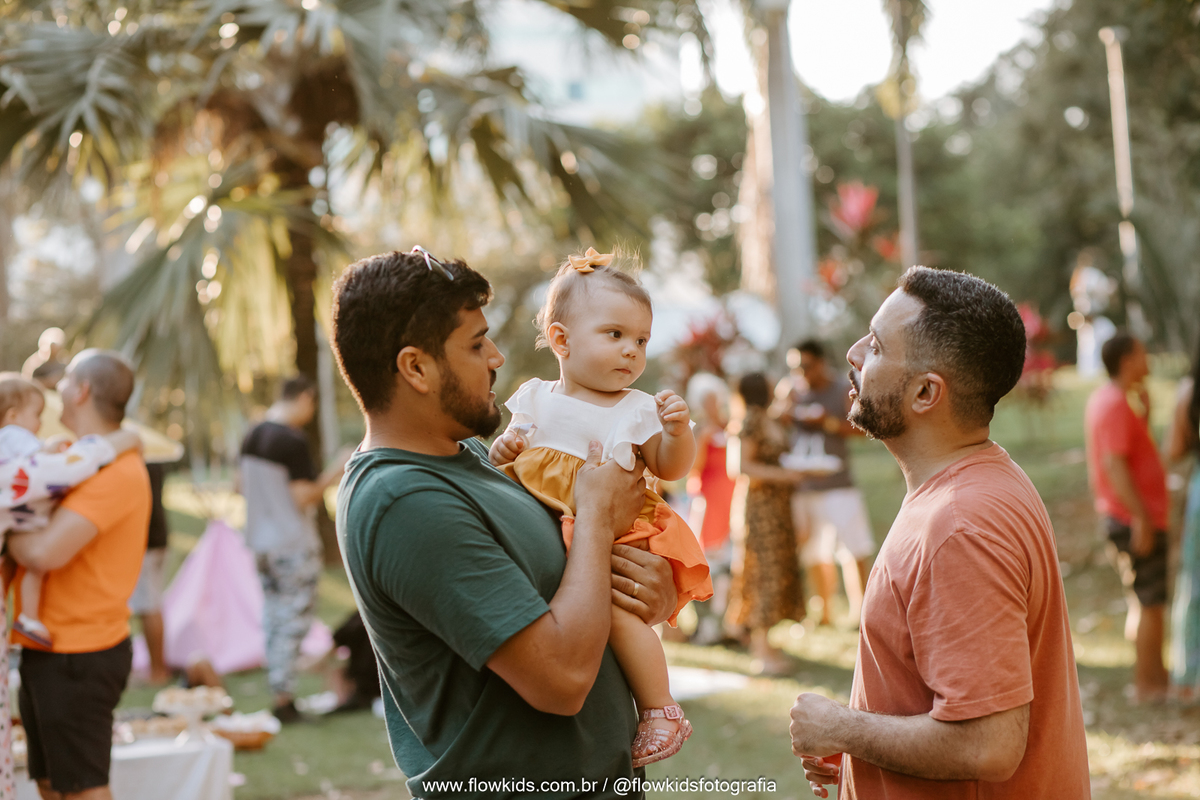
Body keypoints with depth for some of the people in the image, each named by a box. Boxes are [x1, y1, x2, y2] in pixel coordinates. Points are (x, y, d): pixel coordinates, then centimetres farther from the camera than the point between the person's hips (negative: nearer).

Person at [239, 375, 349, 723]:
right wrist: (335, 471, -12)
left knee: (273, 619, 14)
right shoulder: (293, 441, -19)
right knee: (294, 620, -1)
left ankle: (279, 692, 20)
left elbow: (242, 485, 15)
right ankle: (284, 699, 2)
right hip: (293, 544, -8)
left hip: (261, 539, 8)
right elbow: (304, 497, -20)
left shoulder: (252, 436, 6)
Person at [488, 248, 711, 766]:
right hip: (545, 533, 4)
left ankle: (661, 711, -8)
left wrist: (678, 431, -11)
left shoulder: (636, 409, 3)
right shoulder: (535, 399, 7)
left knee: (617, 610, -25)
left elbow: (670, 469, 7)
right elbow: (509, 469, 15)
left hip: (615, 533, -4)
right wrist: (503, 452, -7)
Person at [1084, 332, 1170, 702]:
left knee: (1145, 602, 19)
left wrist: (1145, 411, 12)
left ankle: (1153, 672, 30)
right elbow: (1114, 464, -25)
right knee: (1150, 603, -4)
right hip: (1135, 519, -10)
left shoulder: (1102, 398, 13)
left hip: (1126, 517, 10)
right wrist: (1141, 517, -25)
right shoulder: (1116, 404, -18)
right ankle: (1147, 684, 2)